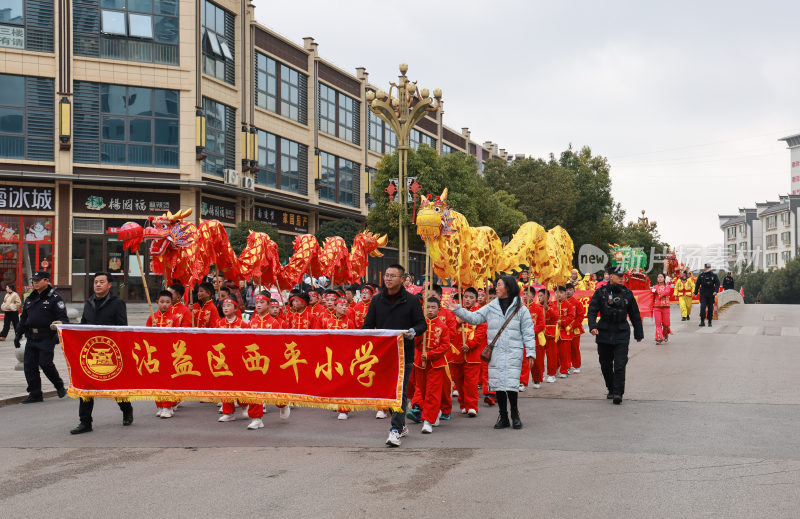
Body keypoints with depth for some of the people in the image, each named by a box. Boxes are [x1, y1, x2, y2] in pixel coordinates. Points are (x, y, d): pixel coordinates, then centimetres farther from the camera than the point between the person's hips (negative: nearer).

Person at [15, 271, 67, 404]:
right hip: (31, 338, 7)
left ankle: (59, 386, 12)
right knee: (29, 365, 3)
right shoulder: (30, 299, 18)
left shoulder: (54, 298, -3)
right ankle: (35, 394, 12)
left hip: (47, 338, -7)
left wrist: (60, 324, -29)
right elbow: (23, 319, 24)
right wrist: (18, 334, 18)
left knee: (45, 363, -12)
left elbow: (63, 318, -9)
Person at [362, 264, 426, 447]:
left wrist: (414, 331, -21)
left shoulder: (411, 301, -1)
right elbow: (368, 325, 11)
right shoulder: (377, 300, 8)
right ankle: (400, 424, 27)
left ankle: (396, 429, -6)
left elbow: (422, 324, 1)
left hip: (404, 353, -4)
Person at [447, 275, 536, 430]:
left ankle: (515, 415, 9)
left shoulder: (520, 309, 2)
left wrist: (531, 352, -3)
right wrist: (458, 310, -3)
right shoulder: (491, 307, 11)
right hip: (495, 352, 4)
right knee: (497, 384, 4)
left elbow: (528, 333, 2)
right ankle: (503, 417, 16)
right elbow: (474, 318, 7)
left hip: (513, 353, -3)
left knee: (511, 384, -10)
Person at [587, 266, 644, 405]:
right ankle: (611, 389, 29)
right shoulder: (600, 292, 0)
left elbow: (635, 314, 12)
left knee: (620, 365, -11)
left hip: (621, 335, -1)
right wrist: (593, 326, -21)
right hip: (604, 334, 1)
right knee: (605, 365, 11)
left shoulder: (627, 293, 5)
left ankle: (618, 393, -9)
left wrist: (638, 333, 15)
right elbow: (592, 311, -4)